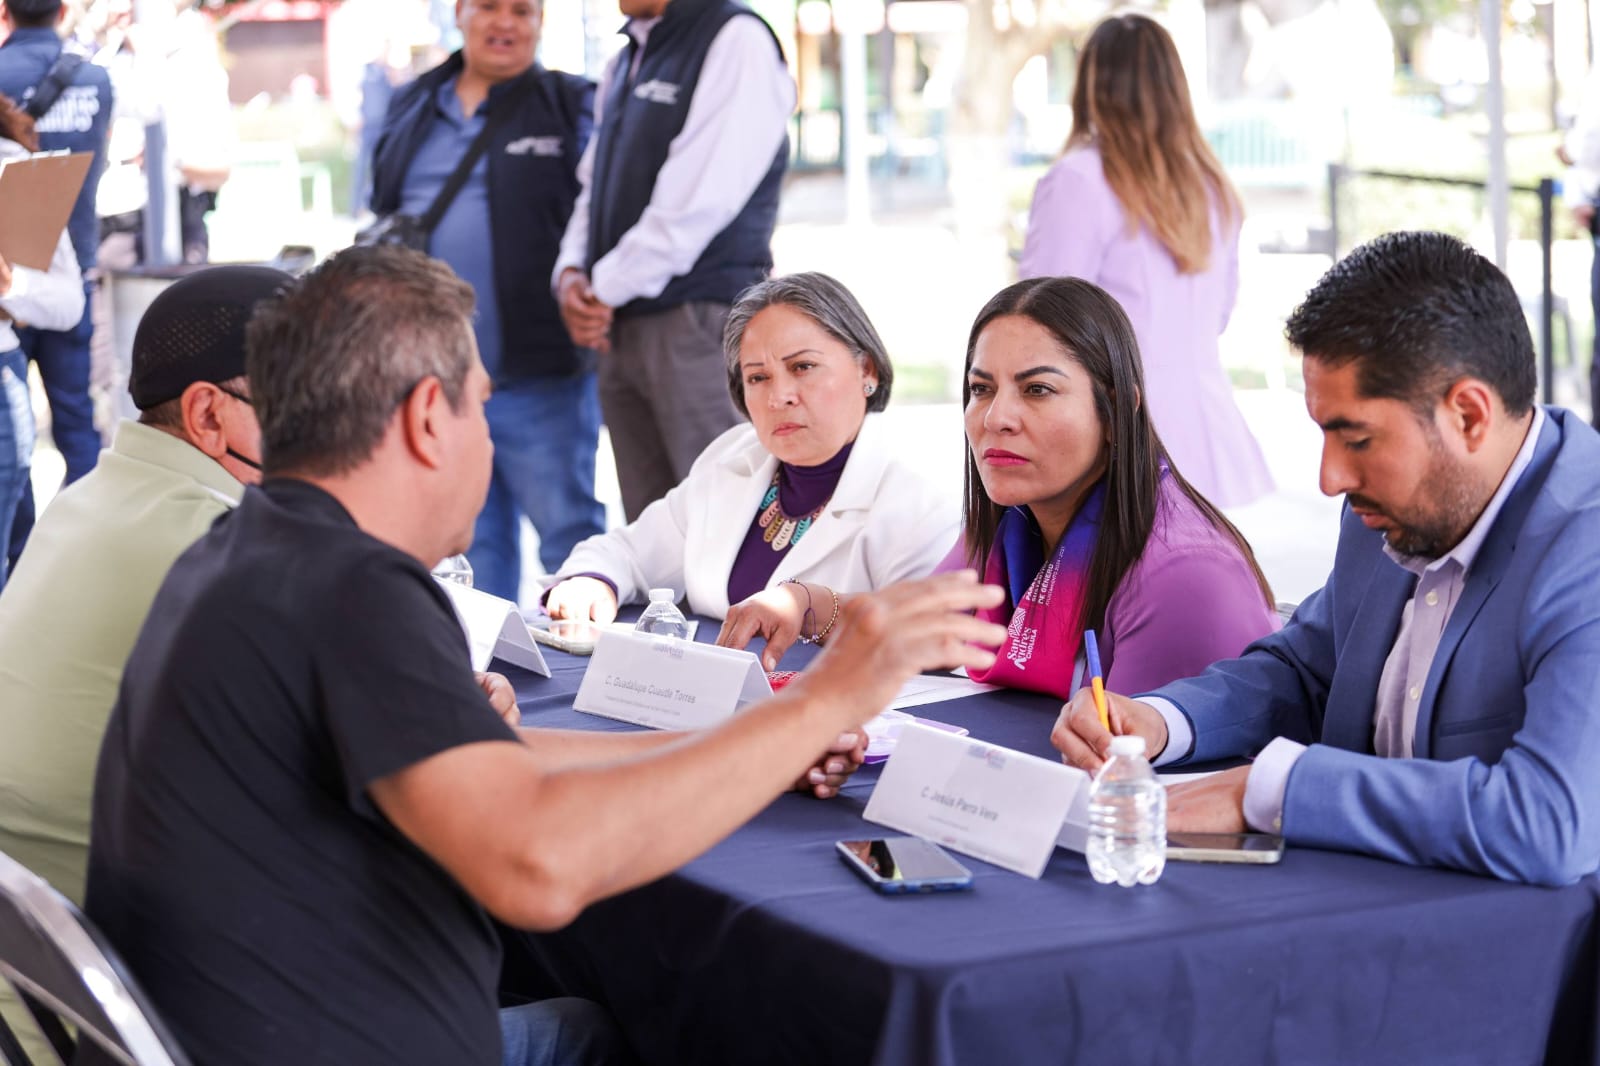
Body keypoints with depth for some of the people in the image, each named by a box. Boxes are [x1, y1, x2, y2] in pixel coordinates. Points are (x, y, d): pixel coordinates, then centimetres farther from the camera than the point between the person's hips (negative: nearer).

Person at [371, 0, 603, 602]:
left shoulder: (572, 106, 1)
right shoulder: (412, 109, 15)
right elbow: (382, 219, 21)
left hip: (541, 378, -5)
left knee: (568, 532, -3)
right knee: (471, 544, 13)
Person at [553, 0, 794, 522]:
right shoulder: (624, 63, 18)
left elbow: (700, 201, -17)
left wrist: (604, 288, -11)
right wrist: (572, 273, 1)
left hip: (701, 320, -8)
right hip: (622, 328, 8)